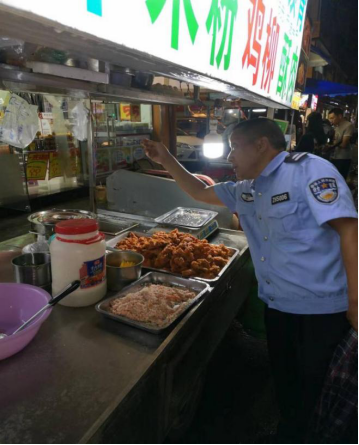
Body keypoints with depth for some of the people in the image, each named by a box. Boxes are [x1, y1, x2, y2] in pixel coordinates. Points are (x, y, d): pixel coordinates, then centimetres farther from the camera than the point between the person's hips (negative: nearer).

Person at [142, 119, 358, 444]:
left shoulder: (309, 170, -15)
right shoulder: (246, 190, 7)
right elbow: (200, 192, 17)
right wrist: (167, 160, 8)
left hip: (321, 307, -6)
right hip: (277, 304, 7)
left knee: (308, 381, 15)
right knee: (283, 376, 22)